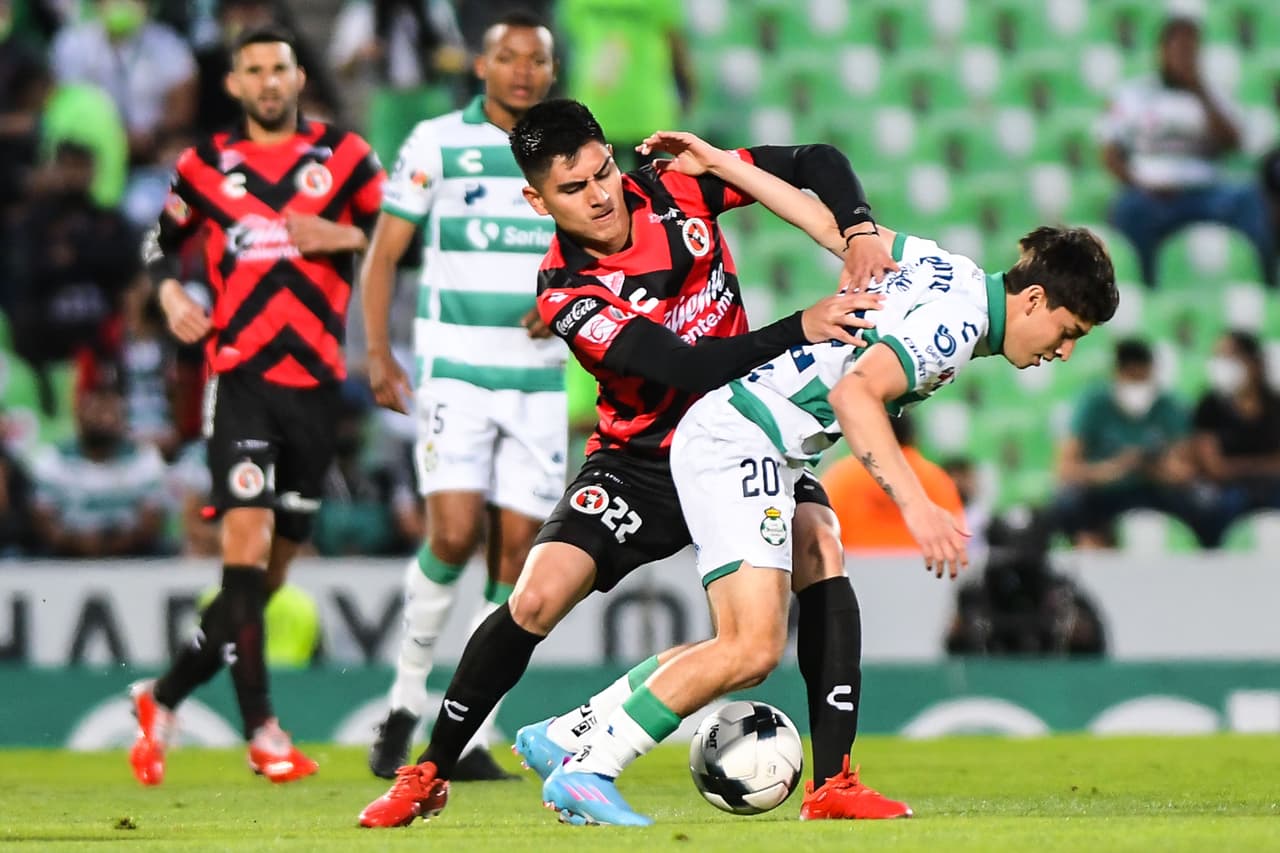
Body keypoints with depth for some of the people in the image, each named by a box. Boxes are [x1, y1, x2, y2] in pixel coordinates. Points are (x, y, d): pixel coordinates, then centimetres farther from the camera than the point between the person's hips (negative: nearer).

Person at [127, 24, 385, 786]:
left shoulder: (345, 156, 6)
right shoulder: (205, 166, 7)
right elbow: (161, 242, 20)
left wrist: (345, 237, -9)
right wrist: (171, 294, 0)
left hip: (316, 379, 2)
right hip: (240, 374, -2)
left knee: (274, 568, 6)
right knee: (248, 538, -17)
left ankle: (166, 697, 23)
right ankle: (262, 731, -18)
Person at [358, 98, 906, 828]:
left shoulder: (678, 190, -10)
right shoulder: (565, 292, -21)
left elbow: (816, 164, -4)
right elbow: (687, 366, -31)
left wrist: (858, 229, -24)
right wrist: (800, 329, -40)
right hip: (643, 461, -2)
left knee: (821, 550, -25)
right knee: (537, 599, -16)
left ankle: (835, 781, -23)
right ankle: (430, 775, 4)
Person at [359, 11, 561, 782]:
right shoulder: (437, 143, 0)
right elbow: (383, 254, 2)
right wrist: (379, 354, -8)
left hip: (539, 379, 3)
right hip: (453, 372, -3)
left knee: (516, 552, -1)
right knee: (454, 533, -17)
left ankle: (469, 738, 5)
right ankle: (407, 701, 3)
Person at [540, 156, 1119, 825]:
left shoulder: (948, 270, 10)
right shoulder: (956, 322, -17)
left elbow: (833, 223, 15)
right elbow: (853, 393, -31)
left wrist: (721, 164, 20)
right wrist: (916, 506, -35)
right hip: (738, 443, -10)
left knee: (744, 652, 9)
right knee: (754, 649, -18)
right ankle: (587, 771, -14)